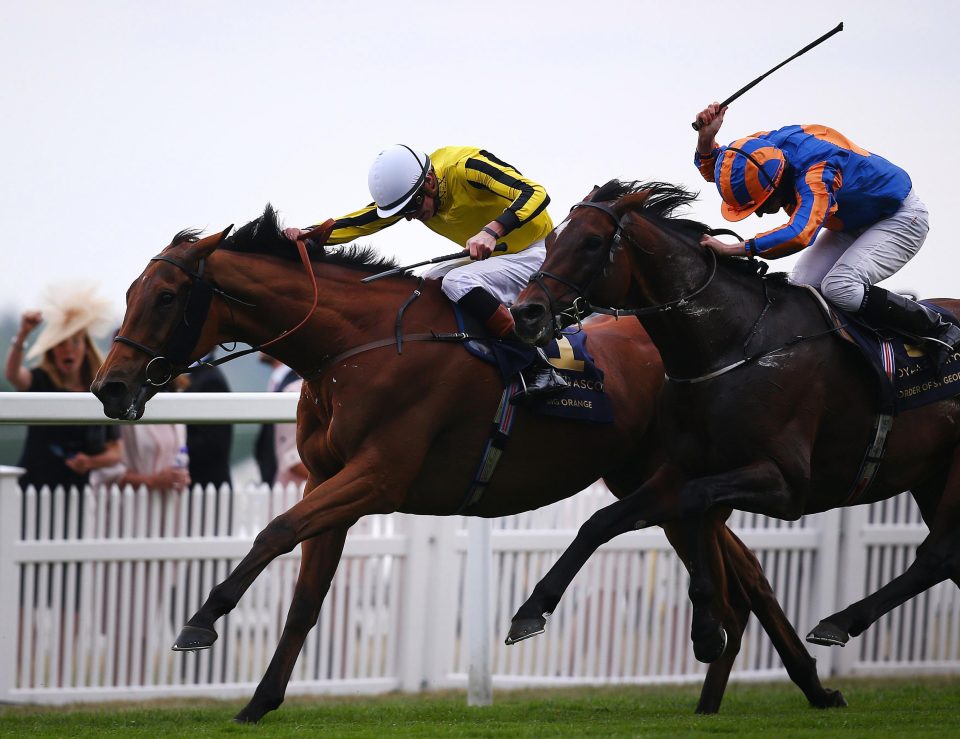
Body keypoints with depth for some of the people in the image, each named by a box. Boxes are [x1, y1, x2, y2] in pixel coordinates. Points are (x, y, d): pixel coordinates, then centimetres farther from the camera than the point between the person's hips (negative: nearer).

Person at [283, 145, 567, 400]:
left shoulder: (466, 166, -26)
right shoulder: (404, 190, -3)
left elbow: (535, 194, -33)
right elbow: (355, 223, -2)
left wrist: (492, 230, -46)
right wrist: (307, 235, -18)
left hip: (535, 253, -9)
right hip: (492, 256, 9)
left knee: (457, 283, -27)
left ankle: (539, 370, -30)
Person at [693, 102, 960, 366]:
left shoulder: (816, 172, -40)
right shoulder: (762, 149, -16)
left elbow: (800, 233, -55)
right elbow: (709, 167, -2)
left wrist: (730, 249, -59)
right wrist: (706, 136, -26)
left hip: (900, 218, -9)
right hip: (853, 223, 9)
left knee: (838, 287, -27)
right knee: (803, 284, -9)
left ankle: (938, 331, -16)